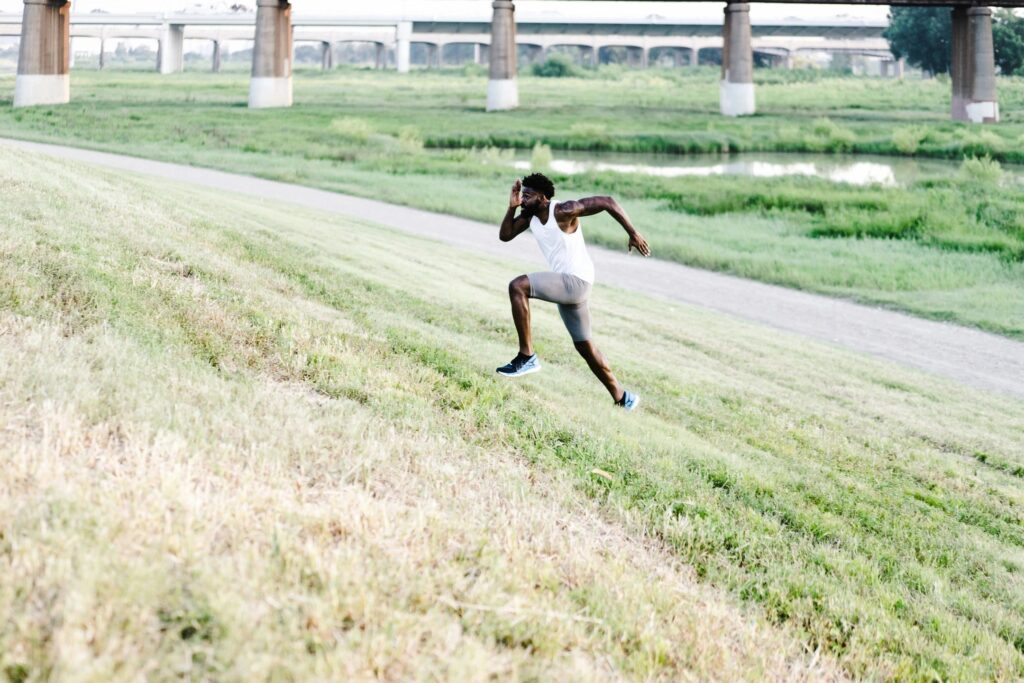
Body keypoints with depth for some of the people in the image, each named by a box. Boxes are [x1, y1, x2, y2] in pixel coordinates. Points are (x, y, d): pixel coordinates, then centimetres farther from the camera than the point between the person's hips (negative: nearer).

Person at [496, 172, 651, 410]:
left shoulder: (563, 211, -17)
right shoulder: (530, 216, 6)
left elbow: (607, 202, -19)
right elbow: (505, 235, 10)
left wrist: (633, 234, -19)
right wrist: (512, 207, -4)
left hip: (576, 281, -10)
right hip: (566, 284, 10)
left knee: (517, 286, -25)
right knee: (584, 345, 18)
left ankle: (526, 357, -22)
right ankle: (621, 397, 29)